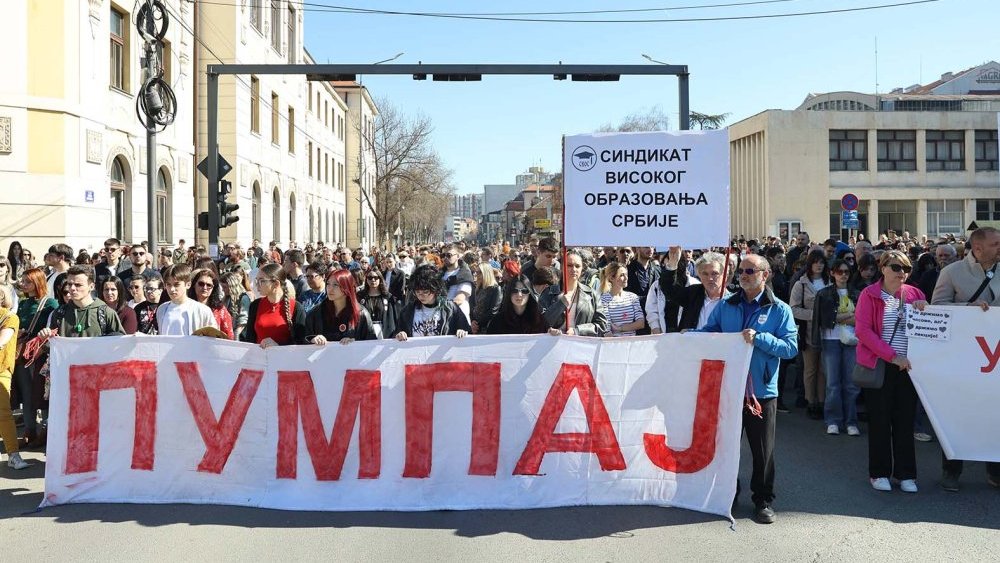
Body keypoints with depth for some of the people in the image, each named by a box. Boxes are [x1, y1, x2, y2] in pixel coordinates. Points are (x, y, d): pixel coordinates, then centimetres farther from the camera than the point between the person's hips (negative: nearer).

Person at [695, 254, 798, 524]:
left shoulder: (779, 310, -1)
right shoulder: (725, 305, 9)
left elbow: (791, 348, -9)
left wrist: (759, 338, -19)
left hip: (761, 391, -3)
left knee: (763, 450, 5)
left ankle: (763, 500, 20)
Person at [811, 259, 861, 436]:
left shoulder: (856, 294, 12)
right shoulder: (824, 294, 6)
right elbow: (827, 318, -6)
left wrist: (838, 318, -8)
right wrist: (850, 314, -4)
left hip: (851, 340, 2)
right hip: (831, 340, -1)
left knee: (851, 382, -1)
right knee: (833, 382, -1)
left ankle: (851, 422, 6)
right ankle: (833, 421, 5)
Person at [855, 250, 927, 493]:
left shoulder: (914, 294, 8)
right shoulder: (869, 295, -3)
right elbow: (862, 330, -11)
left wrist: (924, 310, -9)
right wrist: (892, 356, -16)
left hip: (907, 366, 3)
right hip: (878, 365, -3)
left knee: (905, 420, 6)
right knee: (880, 420, 3)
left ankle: (906, 474, 15)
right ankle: (879, 473, 13)